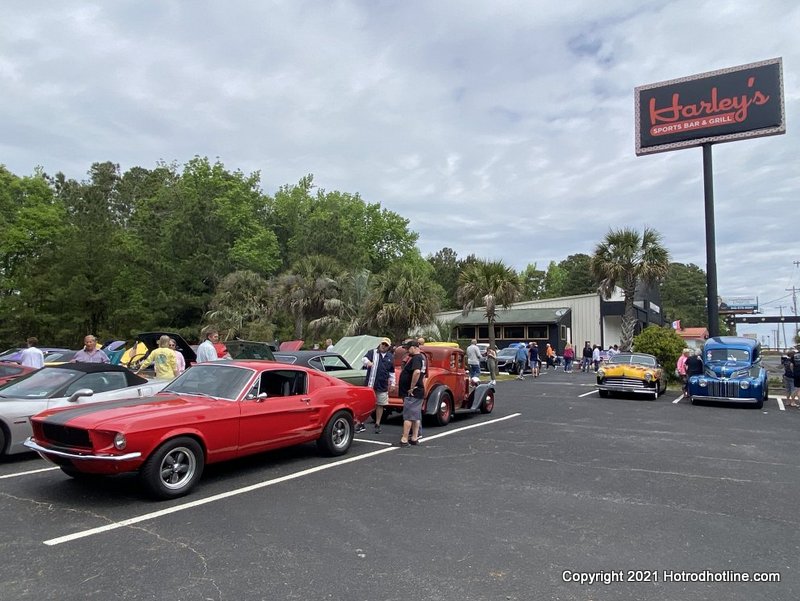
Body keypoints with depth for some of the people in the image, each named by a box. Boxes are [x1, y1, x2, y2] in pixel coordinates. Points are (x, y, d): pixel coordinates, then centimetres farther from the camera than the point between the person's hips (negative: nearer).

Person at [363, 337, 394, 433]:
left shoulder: (391, 357, 12)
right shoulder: (372, 352, 1)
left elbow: (392, 372, 20)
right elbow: (363, 359, -17)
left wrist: (392, 384, 17)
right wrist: (368, 362, -39)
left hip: (383, 386, 3)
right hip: (369, 384, -3)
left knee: (380, 405, 7)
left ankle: (377, 424, 19)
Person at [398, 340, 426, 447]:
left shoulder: (416, 358, -16)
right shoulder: (422, 357, 15)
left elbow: (417, 372, -33)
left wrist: (411, 388, -26)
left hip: (411, 393, -10)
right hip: (419, 392, 10)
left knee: (408, 416, -7)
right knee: (416, 416, 13)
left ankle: (404, 439, -6)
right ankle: (414, 438, 19)